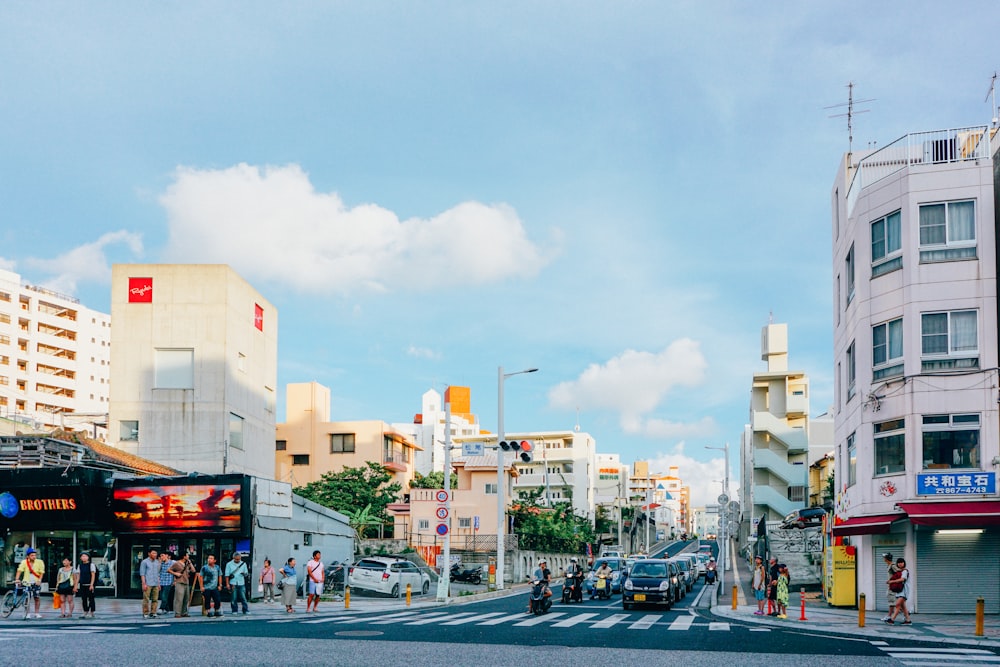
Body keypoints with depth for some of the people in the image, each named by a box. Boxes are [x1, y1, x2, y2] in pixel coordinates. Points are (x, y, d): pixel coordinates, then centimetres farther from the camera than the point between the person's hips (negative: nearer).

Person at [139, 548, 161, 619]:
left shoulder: (157, 562, 15)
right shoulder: (145, 562, -1)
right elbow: (142, 573, -4)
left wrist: (159, 583, 16)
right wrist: (144, 584, -11)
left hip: (156, 584, 5)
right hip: (148, 584, -5)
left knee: (155, 599, 2)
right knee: (146, 599, -5)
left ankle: (153, 613, 7)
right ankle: (145, 613, -1)